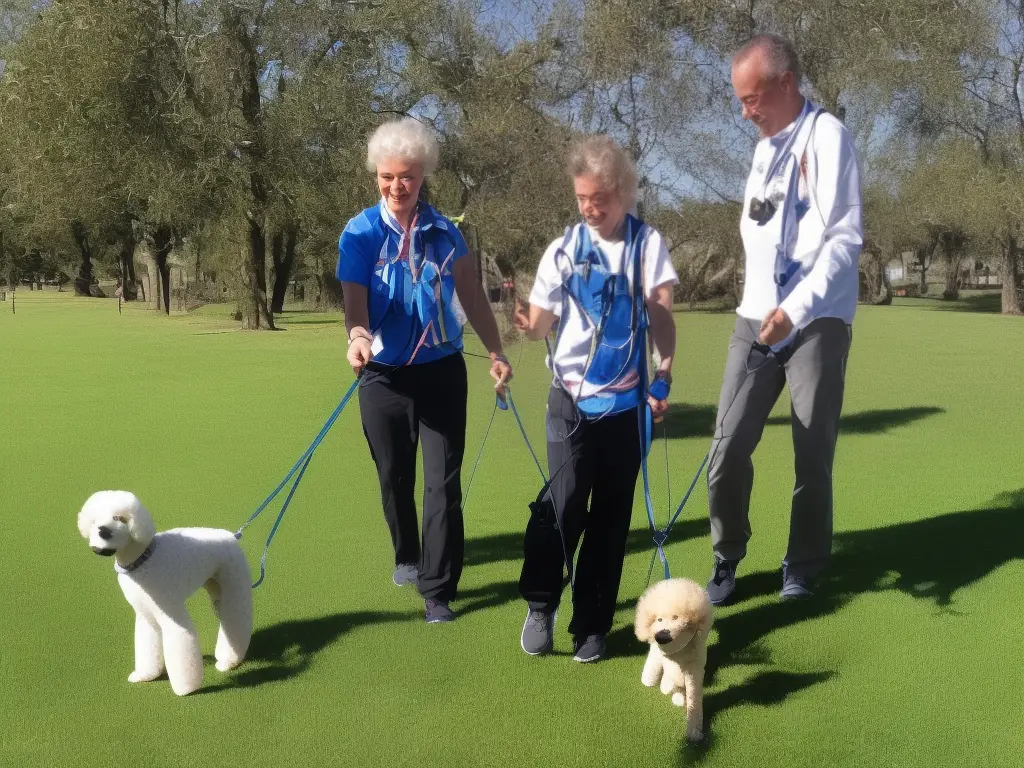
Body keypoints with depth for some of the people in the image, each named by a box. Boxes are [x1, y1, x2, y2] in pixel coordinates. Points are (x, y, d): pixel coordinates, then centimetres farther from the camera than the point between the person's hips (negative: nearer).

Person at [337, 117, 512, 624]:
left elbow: (472, 297, 7)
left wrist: (496, 353, 2)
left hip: (442, 372, 1)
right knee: (395, 478, 15)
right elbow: (355, 303, -17)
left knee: (443, 483, -1)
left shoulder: (445, 232, -1)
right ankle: (407, 557, 40)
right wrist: (358, 336, -39)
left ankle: (438, 591, 7)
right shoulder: (360, 234, -7)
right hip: (385, 376, 0)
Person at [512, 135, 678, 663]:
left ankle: (592, 625, 18)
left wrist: (663, 376, -17)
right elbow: (541, 319, -1)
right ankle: (539, 605, 12)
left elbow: (661, 315, -4)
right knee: (565, 503, -10)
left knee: (611, 514, 6)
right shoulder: (564, 248, 2)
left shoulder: (647, 243, 0)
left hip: (627, 399, 1)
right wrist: (526, 325, -24)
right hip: (571, 397, 0)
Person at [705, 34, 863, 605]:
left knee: (813, 453, 3)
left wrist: (796, 308, -25)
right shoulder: (764, 148, 17)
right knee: (729, 446, 0)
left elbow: (845, 237, -16)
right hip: (756, 317, 6)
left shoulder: (827, 136, -7)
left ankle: (804, 567, 20)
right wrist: (765, 307, 12)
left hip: (818, 321, -6)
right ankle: (728, 559, 16)